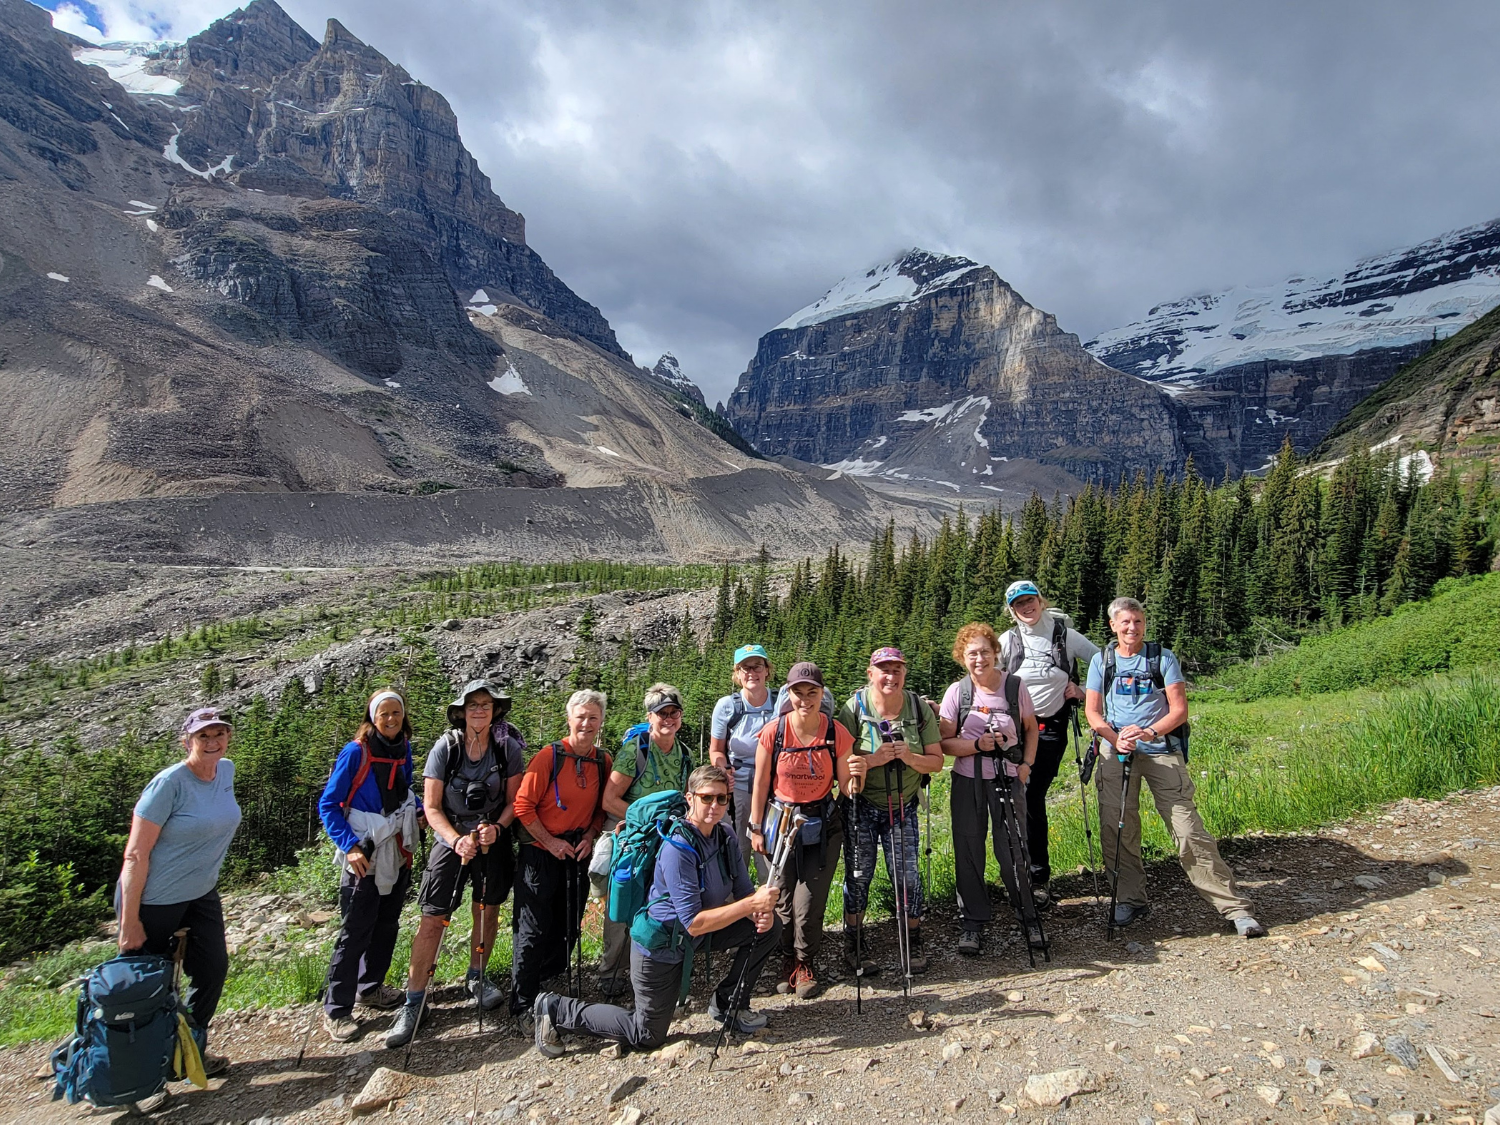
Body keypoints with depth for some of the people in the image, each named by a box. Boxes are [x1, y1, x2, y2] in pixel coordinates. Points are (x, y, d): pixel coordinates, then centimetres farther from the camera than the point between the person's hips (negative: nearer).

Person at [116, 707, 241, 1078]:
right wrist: (129, 922, -20)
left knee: (214, 968, 11)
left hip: (201, 894, 7)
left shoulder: (226, 771, -1)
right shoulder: (169, 783, -23)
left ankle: (191, 1048, 30)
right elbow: (136, 855, -21)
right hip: (153, 900, -7)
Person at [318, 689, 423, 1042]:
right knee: (355, 932, 0)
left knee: (387, 924, 17)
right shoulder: (356, 752, -15)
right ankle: (336, 1009, 15)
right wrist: (350, 847, -21)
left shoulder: (403, 749, 2)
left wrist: (422, 808, -1)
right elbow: (327, 805, -12)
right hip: (364, 856, -6)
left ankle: (370, 986, 35)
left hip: (397, 852, 6)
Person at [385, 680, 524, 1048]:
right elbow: (431, 807, -9)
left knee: (487, 911, 13)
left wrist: (496, 828, -18)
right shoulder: (445, 747, -11)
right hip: (451, 839, -2)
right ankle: (413, 1003, 9)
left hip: (493, 839, 2)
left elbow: (514, 801, -1)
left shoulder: (508, 748, -8)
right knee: (433, 920, -4)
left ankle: (476, 977, 37)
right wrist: (456, 840, -21)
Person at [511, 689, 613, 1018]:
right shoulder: (548, 757, -14)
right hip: (541, 855, -5)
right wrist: (550, 841, -14)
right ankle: (523, 1004, 14)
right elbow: (523, 805, -13)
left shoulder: (604, 762, 1)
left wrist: (589, 836, -4)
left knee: (568, 929, 14)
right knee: (534, 929, 0)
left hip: (578, 853, 5)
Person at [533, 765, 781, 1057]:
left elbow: (744, 892, -2)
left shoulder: (727, 838, -5)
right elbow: (694, 923, -31)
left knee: (770, 927, 0)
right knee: (647, 1035, 5)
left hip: (696, 934, 7)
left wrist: (761, 912, -24)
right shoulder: (678, 848, -30)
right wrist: (751, 904, -35)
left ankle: (728, 1004, 16)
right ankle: (556, 1009, 18)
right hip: (660, 945, -7)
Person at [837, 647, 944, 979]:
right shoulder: (853, 708, -10)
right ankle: (853, 945, 22)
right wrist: (875, 759, -27)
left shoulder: (920, 709, -4)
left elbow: (936, 761, -3)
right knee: (858, 874, 4)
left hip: (902, 806, 2)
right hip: (860, 806, -1)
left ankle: (914, 943, 23)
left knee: (906, 873, 1)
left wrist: (909, 757, -21)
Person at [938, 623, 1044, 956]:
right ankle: (972, 924, 22)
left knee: (1013, 852, 2)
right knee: (969, 854, 7)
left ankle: (1028, 919, 23)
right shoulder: (957, 691, -6)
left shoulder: (1015, 685, -3)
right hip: (968, 782, 0)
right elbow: (943, 742, -4)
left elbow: (1031, 728, 10)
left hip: (1008, 780, 0)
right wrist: (977, 745, -19)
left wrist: (1026, 764, -3)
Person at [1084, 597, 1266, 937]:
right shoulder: (1101, 661, 8)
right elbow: (1092, 712, 5)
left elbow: (1179, 710, -2)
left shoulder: (1164, 658, 3)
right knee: (1115, 828, 0)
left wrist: (1149, 732, -19)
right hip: (1116, 753, 2)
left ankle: (1235, 907, 3)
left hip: (1162, 751, -2)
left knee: (1188, 829, -6)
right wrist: (1115, 738, -14)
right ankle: (1130, 900, 16)